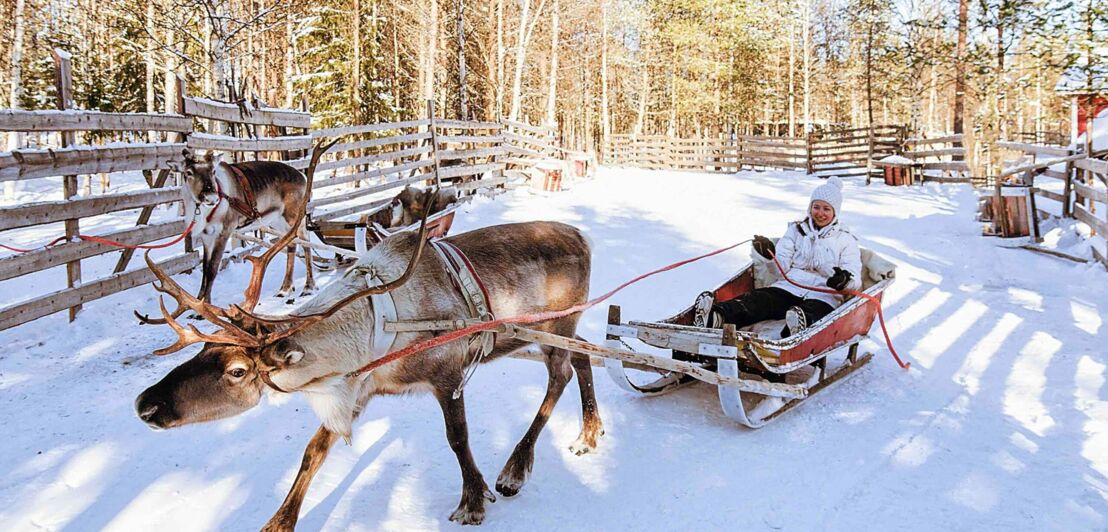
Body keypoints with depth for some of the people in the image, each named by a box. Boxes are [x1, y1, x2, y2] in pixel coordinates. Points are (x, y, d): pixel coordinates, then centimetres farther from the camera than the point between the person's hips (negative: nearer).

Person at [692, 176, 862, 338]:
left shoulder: (846, 240, 15)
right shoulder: (796, 230, 22)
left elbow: (855, 280, 4)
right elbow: (783, 266, 11)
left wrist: (845, 280, -21)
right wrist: (770, 255, -12)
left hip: (823, 297, -2)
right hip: (789, 287, 2)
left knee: (811, 313, -39)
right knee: (758, 300, -29)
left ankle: (799, 326, -75)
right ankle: (716, 316, -57)